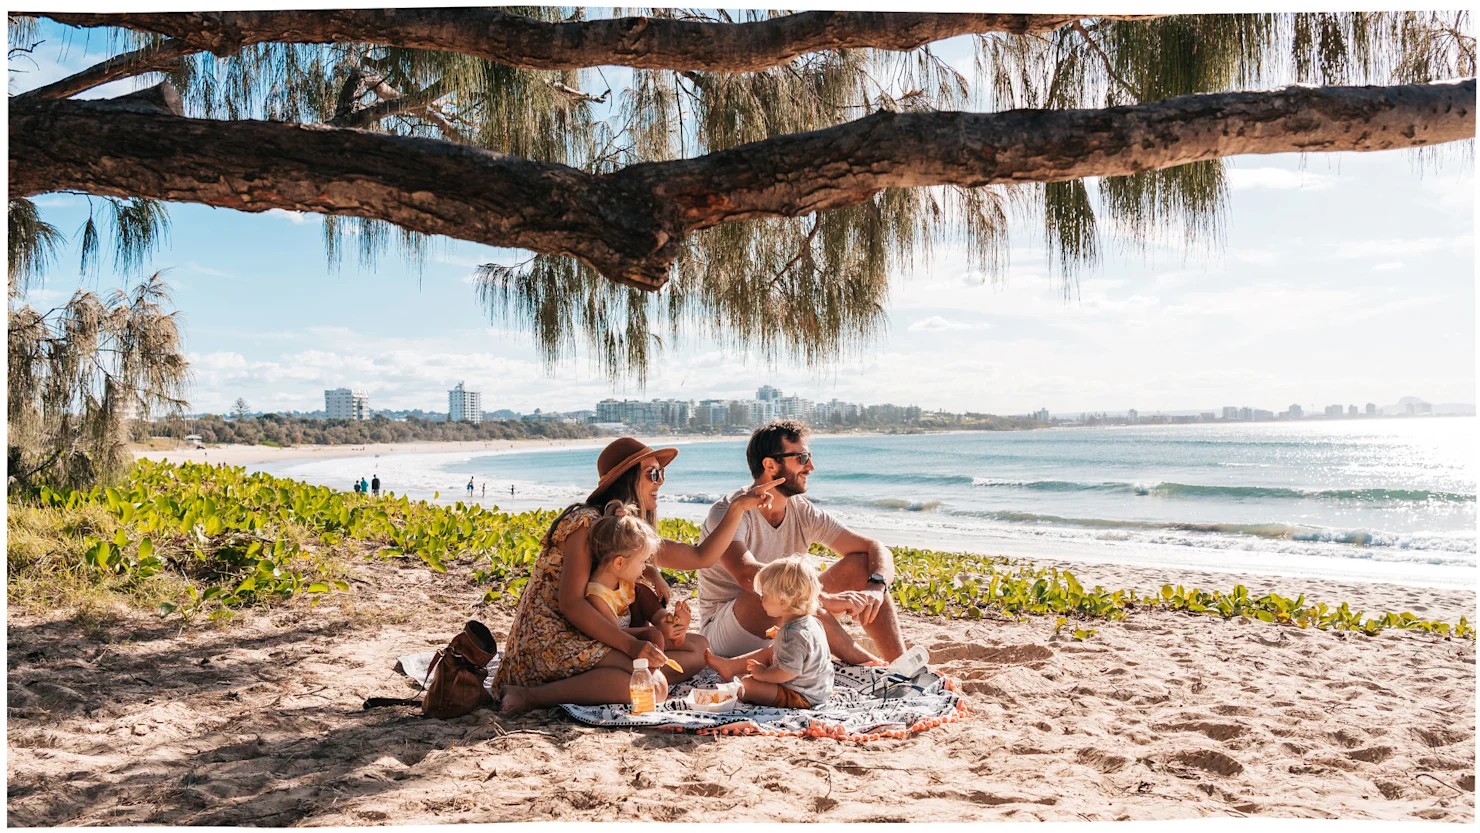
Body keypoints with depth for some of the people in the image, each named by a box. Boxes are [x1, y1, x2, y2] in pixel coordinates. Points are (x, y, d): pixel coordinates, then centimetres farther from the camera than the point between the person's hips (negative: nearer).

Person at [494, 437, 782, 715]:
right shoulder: (587, 523, -13)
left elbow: (701, 556, 13)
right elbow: (570, 603, -20)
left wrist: (738, 508, 4)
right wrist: (631, 645, -26)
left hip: (589, 639, 9)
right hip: (549, 640, -9)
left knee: (698, 648, -4)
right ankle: (531, 696, -23)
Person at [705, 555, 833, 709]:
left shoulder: (794, 635, -31)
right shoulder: (810, 621, 1)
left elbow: (787, 673, -31)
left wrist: (762, 673, -17)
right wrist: (782, 635, 16)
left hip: (802, 697, -11)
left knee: (748, 684, -17)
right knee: (769, 651, 22)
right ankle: (729, 665, 27)